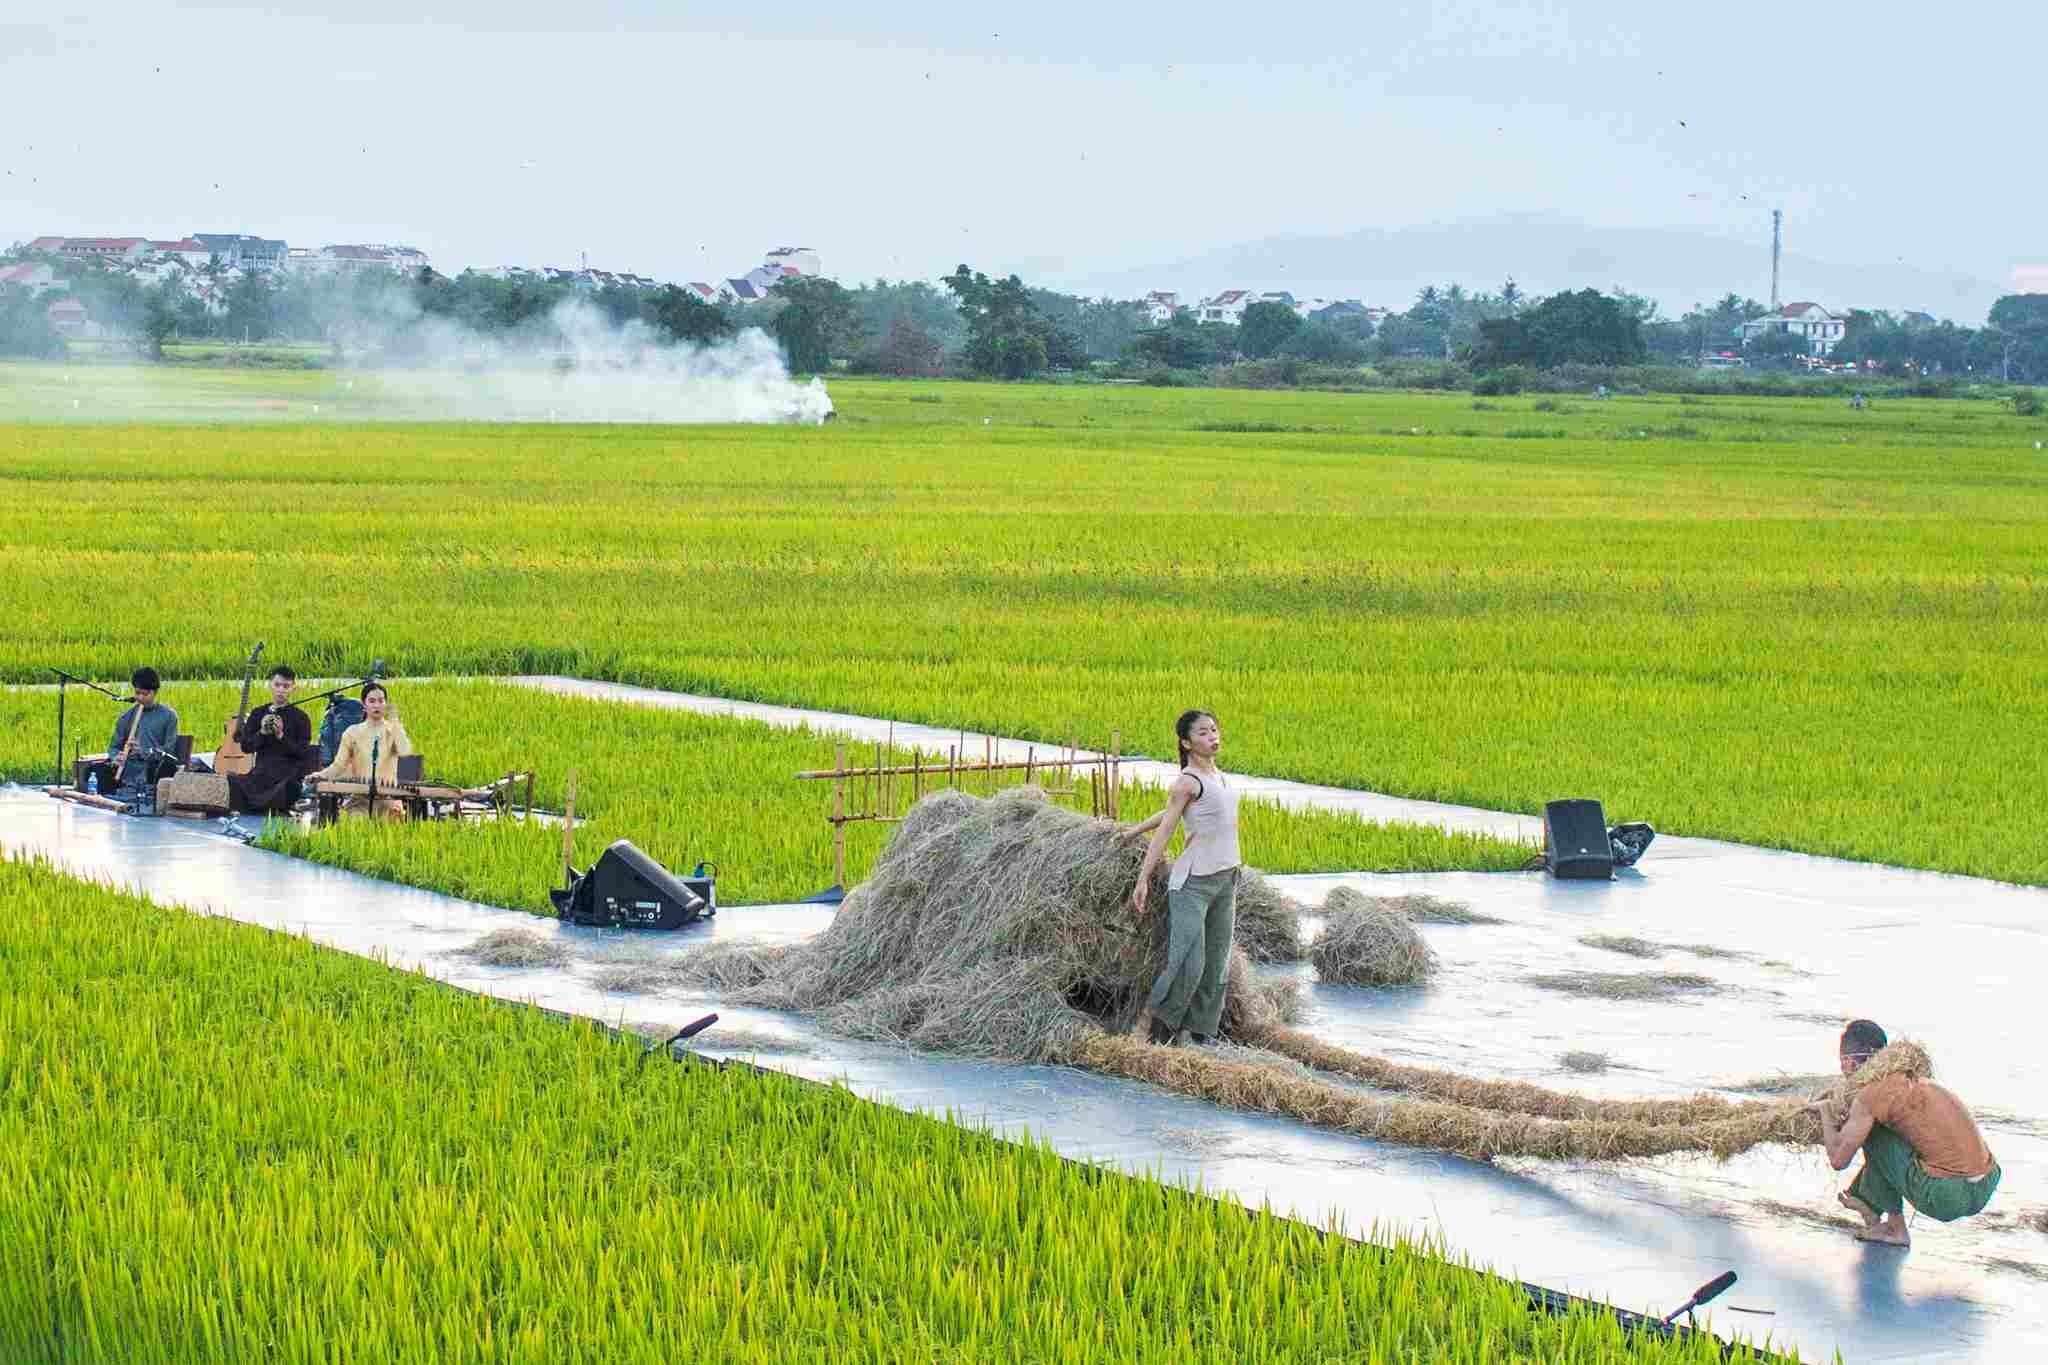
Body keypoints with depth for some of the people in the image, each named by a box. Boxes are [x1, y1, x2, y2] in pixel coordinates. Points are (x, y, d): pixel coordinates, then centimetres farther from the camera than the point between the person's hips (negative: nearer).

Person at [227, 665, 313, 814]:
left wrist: (281, 736, -14)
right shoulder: (258, 714, 16)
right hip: (261, 772, 3)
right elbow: (245, 747, 10)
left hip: (289, 774, -3)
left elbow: (303, 753, -3)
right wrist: (262, 733, -8)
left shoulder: (301, 718, 5)